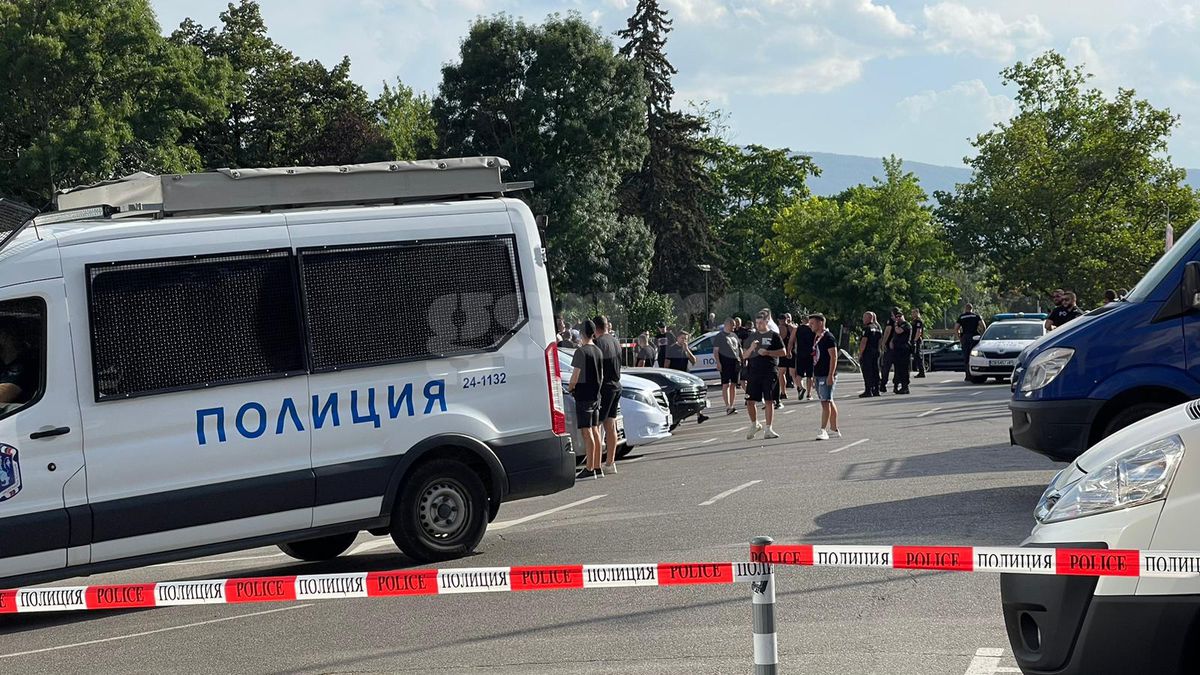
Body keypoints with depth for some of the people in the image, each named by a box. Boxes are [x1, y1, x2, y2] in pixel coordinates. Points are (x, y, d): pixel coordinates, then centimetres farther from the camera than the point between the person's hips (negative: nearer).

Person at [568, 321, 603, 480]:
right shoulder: (598, 351, 11)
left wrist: (570, 388, 1)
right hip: (596, 395, 8)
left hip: (583, 396, -8)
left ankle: (589, 469, -10)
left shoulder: (581, 351, -14)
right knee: (595, 431, 12)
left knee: (587, 432, -8)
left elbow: (575, 376, -15)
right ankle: (597, 467, 15)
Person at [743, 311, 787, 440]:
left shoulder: (774, 336, 2)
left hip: (770, 373, -3)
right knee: (750, 401, 0)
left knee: (769, 401, -3)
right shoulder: (752, 336, 14)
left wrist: (767, 352, -13)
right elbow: (744, 356, 14)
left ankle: (769, 429, 3)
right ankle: (754, 424, 22)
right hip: (754, 372, 3)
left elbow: (783, 352, -2)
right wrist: (751, 348, -7)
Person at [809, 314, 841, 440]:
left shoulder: (828, 337, -13)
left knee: (826, 402, -11)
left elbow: (834, 356, -18)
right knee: (829, 402, 13)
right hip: (818, 375, 10)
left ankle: (823, 430, -14)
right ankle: (834, 429, 18)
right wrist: (814, 374, 21)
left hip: (827, 376, -10)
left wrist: (831, 375, -23)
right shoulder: (816, 337, 15)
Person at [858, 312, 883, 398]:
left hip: (867, 352, -8)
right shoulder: (878, 327, 13)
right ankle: (876, 390, 13)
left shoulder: (867, 328, -12)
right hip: (876, 352, 8)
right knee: (875, 371, 11)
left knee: (867, 372, -6)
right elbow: (881, 340, 17)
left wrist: (860, 354, -14)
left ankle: (868, 391, -8)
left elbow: (864, 342, -16)